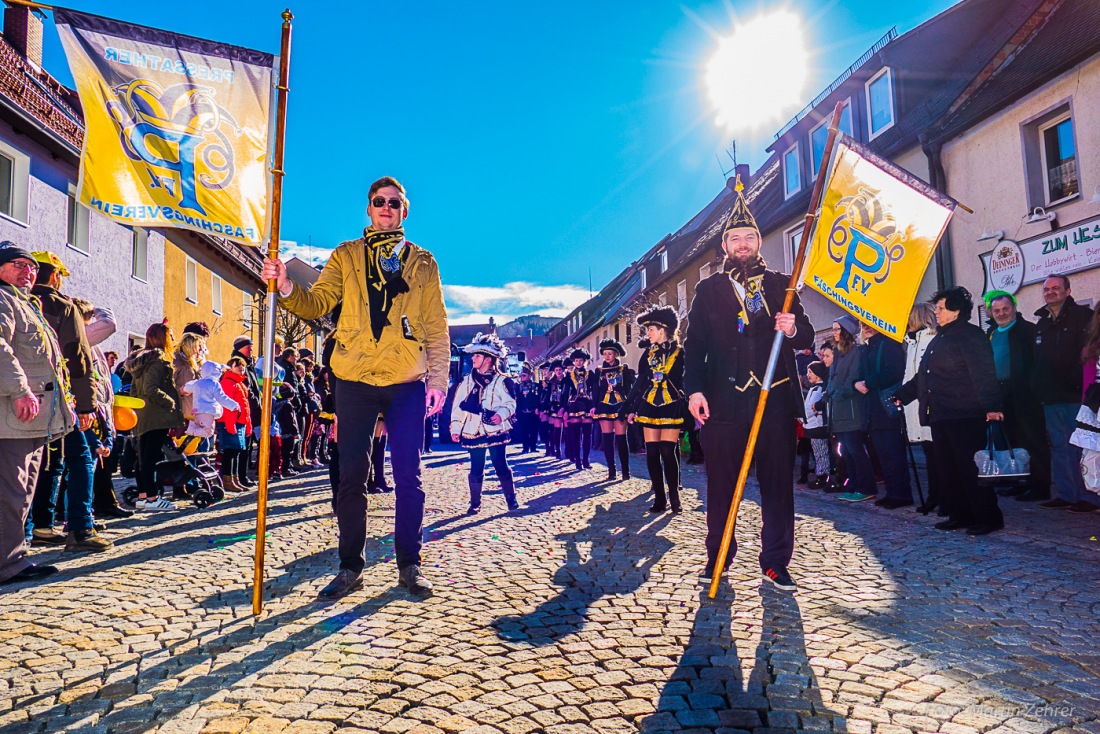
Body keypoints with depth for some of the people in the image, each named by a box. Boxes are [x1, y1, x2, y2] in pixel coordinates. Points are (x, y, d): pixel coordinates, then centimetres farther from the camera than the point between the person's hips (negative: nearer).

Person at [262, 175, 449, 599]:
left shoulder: (423, 262, 13)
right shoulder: (346, 256, 14)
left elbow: (436, 326, 9)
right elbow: (317, 303, 5)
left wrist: (438, 378, 0)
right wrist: (287, 288, -15)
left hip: (406, 382, 0)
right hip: (355, 380, 1)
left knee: (408, 478, 3)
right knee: (352, 477, 4)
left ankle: (409, 566, 15)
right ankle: (350, 567, 16)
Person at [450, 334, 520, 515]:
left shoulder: (502, 381, -1)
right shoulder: (466, 381, 9)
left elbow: (510, 403, -5)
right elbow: (458, 406, 8)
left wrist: (501, 413, -25)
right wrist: (455, 428, 2)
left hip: (495, 431, -3)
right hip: (473, 432, 3)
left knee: (501, 466, 0)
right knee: (476, 469, 7)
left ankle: (511, 499, 12)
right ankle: (475, 503, 17)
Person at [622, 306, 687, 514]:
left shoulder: (679, 353, -1)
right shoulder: (648, 354, 10)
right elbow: (640, 383, 12)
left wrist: (691, 409, -8)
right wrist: (631, 409, 8)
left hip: (671, 407, -4)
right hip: (649, 406, 4)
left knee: (668, 452, -7)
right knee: (652, 453, 0)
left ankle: (674, 498, 5)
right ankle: (660, 498, 8)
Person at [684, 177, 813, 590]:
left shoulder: (781, 285, 14)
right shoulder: (708, 289, 11)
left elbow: (807, 339, 12)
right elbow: (695, 345, 4)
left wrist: (794, 330, -12)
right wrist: (694, 390, -9)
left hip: (776, 399, 1)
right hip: (722, 400, -1)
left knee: (778, 483, 4)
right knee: (721, 485, 5)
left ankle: (775, 562, 18)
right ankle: (717, 557, 21)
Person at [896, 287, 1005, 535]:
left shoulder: (971, 335, -7)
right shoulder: (939, 339, 20)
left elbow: (984, 375, -18)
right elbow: (922, 377, 26)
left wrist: (991, 407, -27)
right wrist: (901, 395, 23)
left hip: (964, 417, -9)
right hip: (940, 416, 9)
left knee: (971, 468, -5)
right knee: (945, 468, 11)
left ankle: (988, 518, 6)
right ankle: (960, 515, 20)